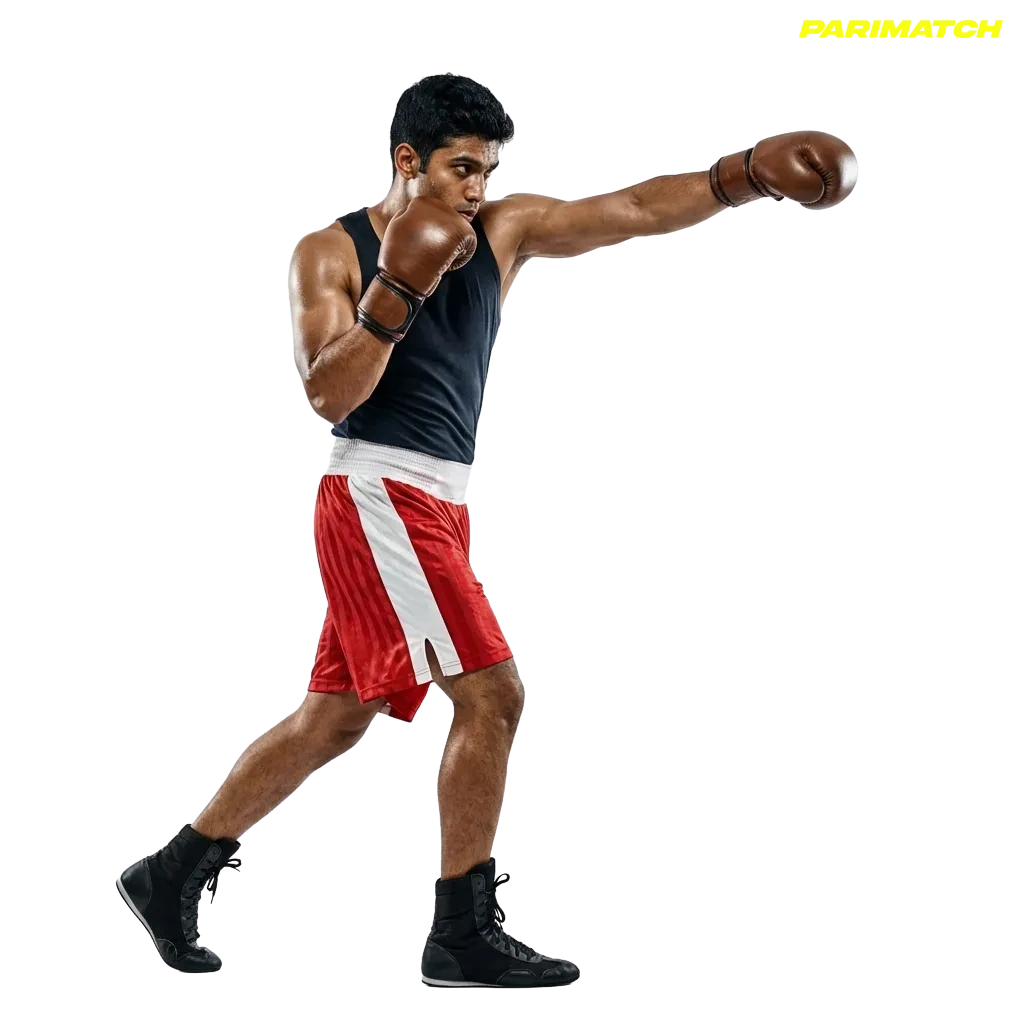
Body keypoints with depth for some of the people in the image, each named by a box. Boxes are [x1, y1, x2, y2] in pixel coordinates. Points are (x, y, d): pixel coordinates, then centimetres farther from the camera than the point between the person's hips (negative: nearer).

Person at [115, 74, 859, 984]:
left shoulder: (503, 230, 7)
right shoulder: (332, 251, -6)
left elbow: (635, 210, -6)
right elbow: (326, 398, -16)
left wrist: (749, 174, -20)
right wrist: (399, 287, -25)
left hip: (438, 504, 7)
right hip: (378, 495, -7)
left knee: (334, 718, 13)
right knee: (490, 694, -14)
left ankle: (173, 876, 24)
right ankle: (465, 936, -6)